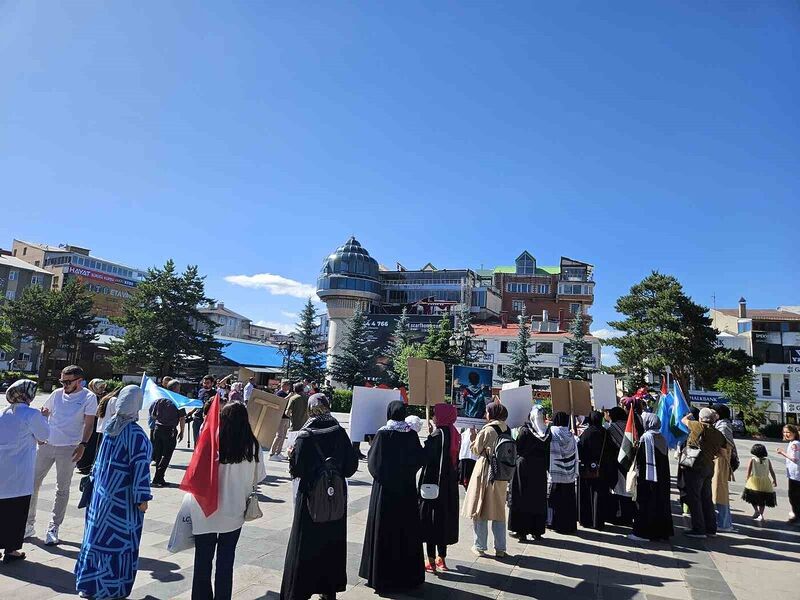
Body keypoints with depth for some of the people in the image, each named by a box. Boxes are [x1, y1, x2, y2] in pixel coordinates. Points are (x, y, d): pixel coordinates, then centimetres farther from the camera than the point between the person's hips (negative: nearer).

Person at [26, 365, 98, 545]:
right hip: (46, 444, 4)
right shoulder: (57, 394, 6)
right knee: (32, 483, 8)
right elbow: (44, 413, 18)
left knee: (62, 489, 4)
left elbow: (89, 424, -8)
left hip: (68, 448, -4)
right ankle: (28, 524, 22)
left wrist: (83, 445, -17)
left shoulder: (89, 398, -6)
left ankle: (53, 529, 15)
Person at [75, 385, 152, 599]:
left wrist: (94, 478, 25)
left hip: (102, 492, 7)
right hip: (123, 498, -7)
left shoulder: (110, 426, 1)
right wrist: (142, 498, -13)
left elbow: (100, 458, 12)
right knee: (119, 540, 6)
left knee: (97, 534, 17)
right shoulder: (135, 434, -21)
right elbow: (140, 467, -20)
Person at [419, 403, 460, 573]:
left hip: (434, 483, -8)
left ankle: (431, 561, 9)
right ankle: (441, 558, 27)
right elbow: (455, 461, 10)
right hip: (450, 486, 8)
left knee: (430, 520, 3)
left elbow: (428, 459, -18)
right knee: (444, 518, 16)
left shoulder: (437, 435, -18)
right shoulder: (454, 434, 5)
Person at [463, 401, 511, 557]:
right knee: (499, 512, 14)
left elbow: (476, 450, -7)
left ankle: (480, 547, 12)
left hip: (485, 472, -5)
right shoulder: (507, 430, 2)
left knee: (480, 510, 7)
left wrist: (474, 438, 8)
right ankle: (500, 548, 17)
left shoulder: (487, 430, -14)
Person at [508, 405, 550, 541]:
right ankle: (537, 531, 16)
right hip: (540, 470, 3)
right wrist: (546, 467, 10)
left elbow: (517, 448, -8)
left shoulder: (524, 430, -11)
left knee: (522, 499, 3)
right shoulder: (547, 432, 0)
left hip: (524, 466, -3)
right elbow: (548, 453, 2)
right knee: (538, 498, 11)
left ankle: (522, 531, 3)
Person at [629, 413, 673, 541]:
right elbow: (665, 460, 11)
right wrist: (662, 475, 17)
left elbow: (640, 458, -15)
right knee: (660, 503, 13)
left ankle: (643, 532, 3)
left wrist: (637, 472, -5)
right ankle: (662, 531, 21)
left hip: (647, 476, -7)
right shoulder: (662, 438, 6)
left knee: (645, 503, -1)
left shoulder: (646, 437, -15)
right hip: (662, 477, 7)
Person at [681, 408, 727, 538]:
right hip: (709, 467, 7)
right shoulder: (719, 434, 8)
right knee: (706, 498, 16)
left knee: (693, 498, -2)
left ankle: (699, 529, -2)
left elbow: (684, 420, 5)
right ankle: (711, 528, 22)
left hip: (696, 467, -7)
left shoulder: (700, 427, -10)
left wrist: (690, 415, 25)